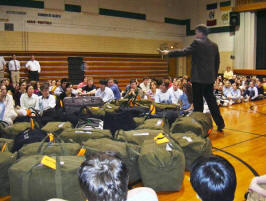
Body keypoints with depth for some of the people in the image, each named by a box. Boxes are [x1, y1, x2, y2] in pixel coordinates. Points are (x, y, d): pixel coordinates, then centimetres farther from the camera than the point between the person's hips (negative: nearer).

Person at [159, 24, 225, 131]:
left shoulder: (197, 43, -11)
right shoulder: (214, 45, 12)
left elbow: (183, 52, -13)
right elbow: (217, 62, 16)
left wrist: (168, 52, -3)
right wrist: (214, 76, 22)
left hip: (198, 78, -7)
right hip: (210, 78, 7)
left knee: (198, 103, 2)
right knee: (211, 100, 14)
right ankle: (220, 123, 17)